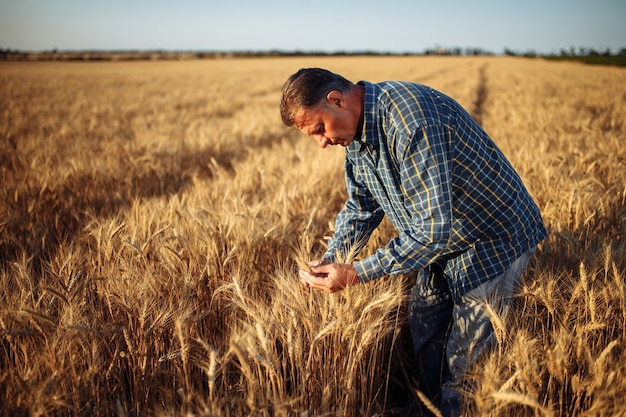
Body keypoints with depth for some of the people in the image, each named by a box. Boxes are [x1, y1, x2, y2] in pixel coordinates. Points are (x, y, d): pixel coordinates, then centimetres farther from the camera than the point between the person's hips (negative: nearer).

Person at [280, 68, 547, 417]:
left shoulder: (411, 118, -34)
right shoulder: (358, 133, -3)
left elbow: (434, 227, -34)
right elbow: (361, 208, 7)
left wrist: (356, 274, -29)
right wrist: (330, 260, -9)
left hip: (494, 241, -9)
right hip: (444, 242, 9)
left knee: (463, 365, 2)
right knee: (424, 338, 19)